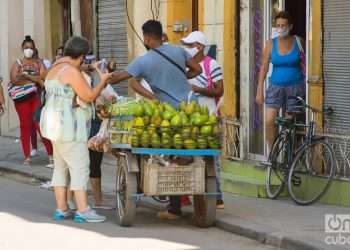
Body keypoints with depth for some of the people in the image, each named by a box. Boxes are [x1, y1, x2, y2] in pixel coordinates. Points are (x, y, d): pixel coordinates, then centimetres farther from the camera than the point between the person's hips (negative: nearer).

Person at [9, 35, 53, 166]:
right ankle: (27, 157, 2)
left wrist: (26, 76, -11)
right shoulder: (17, 64, 8)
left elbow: (44, 78, -3)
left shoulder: (39, 63, 10)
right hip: (22, 98, 0)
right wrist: (35, 79, -11)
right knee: (25, 125, 0)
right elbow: (14, 80, -7)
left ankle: (51, 154, -4)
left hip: (37, 97, 0)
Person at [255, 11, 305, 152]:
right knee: (269, 120, -15)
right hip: (276, 87, 1)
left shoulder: (298, 42, 0)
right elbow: (264, 67, 2)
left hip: (294, 87, -1)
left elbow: (304, 66, 10)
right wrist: (259, 91, -1)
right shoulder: (271, 44, 1)